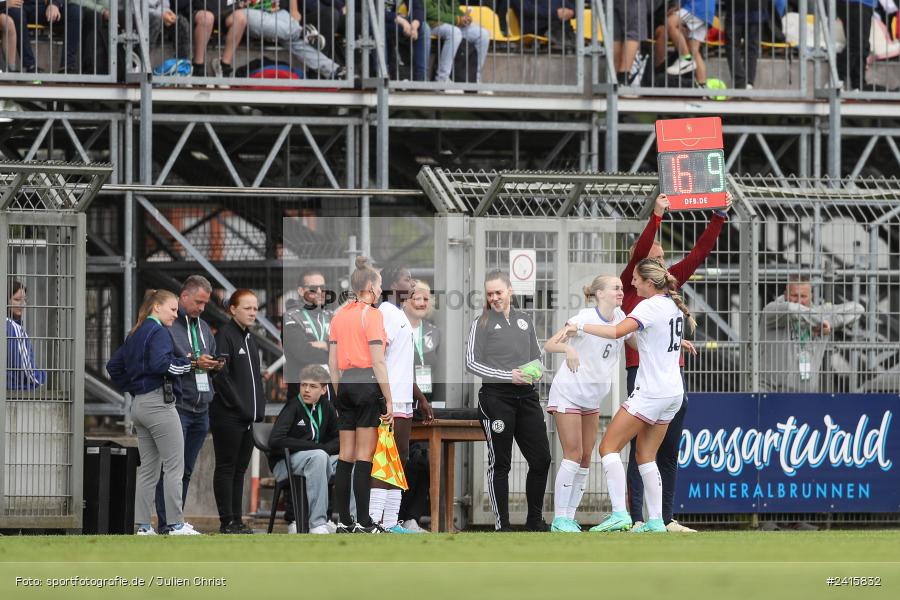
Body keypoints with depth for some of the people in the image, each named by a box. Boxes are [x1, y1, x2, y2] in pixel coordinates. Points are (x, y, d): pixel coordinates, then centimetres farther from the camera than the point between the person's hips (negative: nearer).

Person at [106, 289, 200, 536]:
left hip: (139, 405, 9)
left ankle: (143, 526, 8)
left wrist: (130, 388, 16)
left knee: (148, 468, 10)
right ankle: (176, 525, -6)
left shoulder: (135, 334, 16)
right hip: (159, 402, -9)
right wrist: (185, 363, -12)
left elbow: (113, 366, 20)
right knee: (174, 466, -5)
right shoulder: (158, 332, -10)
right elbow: (159, 363, -26)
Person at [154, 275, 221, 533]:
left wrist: (214, 365, 4)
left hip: (200, 409, 8)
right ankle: (165, 526, -9)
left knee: (186, 471, 10)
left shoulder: (203, 328, 19)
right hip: (176, 405, -8)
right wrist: (193, 363, -18)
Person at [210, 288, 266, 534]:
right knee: (226, 468, -4)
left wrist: (259, 407, 12)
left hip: (247, 417, 9)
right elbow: (220, 375, -17)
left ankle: (237, 520, 13)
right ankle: (227, 522, -3)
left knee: (239, 469, 10)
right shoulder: (225, 336, -10)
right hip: (228, 416, -9)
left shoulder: (249, 339, 18)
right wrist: (239, 405, -18)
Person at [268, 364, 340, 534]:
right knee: (318, 456, -36)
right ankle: (317, 523, -41)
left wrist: (325, 449, -12)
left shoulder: (326, 408, 6)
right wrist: (316, 447, -20)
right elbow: (275, 441, -25)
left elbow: (338, 440, 13)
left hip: (318, 460, 7)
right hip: (283, 463, -7)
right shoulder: (293, 406, -13)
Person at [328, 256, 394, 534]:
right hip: (368, 384, -6)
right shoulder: (372, 314, -8)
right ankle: (363, 523, -5)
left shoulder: (339, 315, 12)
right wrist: (389, 401, -11)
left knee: (346, 456, 8)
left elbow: (333, 362, 12)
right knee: (364, 456, -5)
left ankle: (344, 521, 9)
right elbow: (377, 361, -13)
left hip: (346, 386, 6)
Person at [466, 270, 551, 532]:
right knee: (500, 463, -1)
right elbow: (471, 362, -5)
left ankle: (534, 520, 17)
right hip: (496, 396, -5)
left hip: (526, 395, 5)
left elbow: (537, 356, 24)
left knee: (541, 459, 4)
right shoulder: (482, 324, 1)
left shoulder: (524, 320, 15)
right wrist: (508, 376, -14)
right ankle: (501, 525, 4)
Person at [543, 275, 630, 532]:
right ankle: (559, 519, -9)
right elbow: (549, 345, -24)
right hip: (568, 393, -7)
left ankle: (569, 517, 8)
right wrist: (568, 349, -46)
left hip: (592, 399, 7)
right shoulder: (585, 318, -18)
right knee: (573, 455, -12)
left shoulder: (619, 317, 0)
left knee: (585, 459, 4)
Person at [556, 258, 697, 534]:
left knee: (608, 447, -6)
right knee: (646, 457, 13)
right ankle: (656, 521, 8)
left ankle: (619, 514, -17)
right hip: (673, 391, 9)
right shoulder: (674, 305, 10)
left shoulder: (650, 307, -16)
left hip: (650, 393, -9)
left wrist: (579, 326, -26)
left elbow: (618, 331, -30)